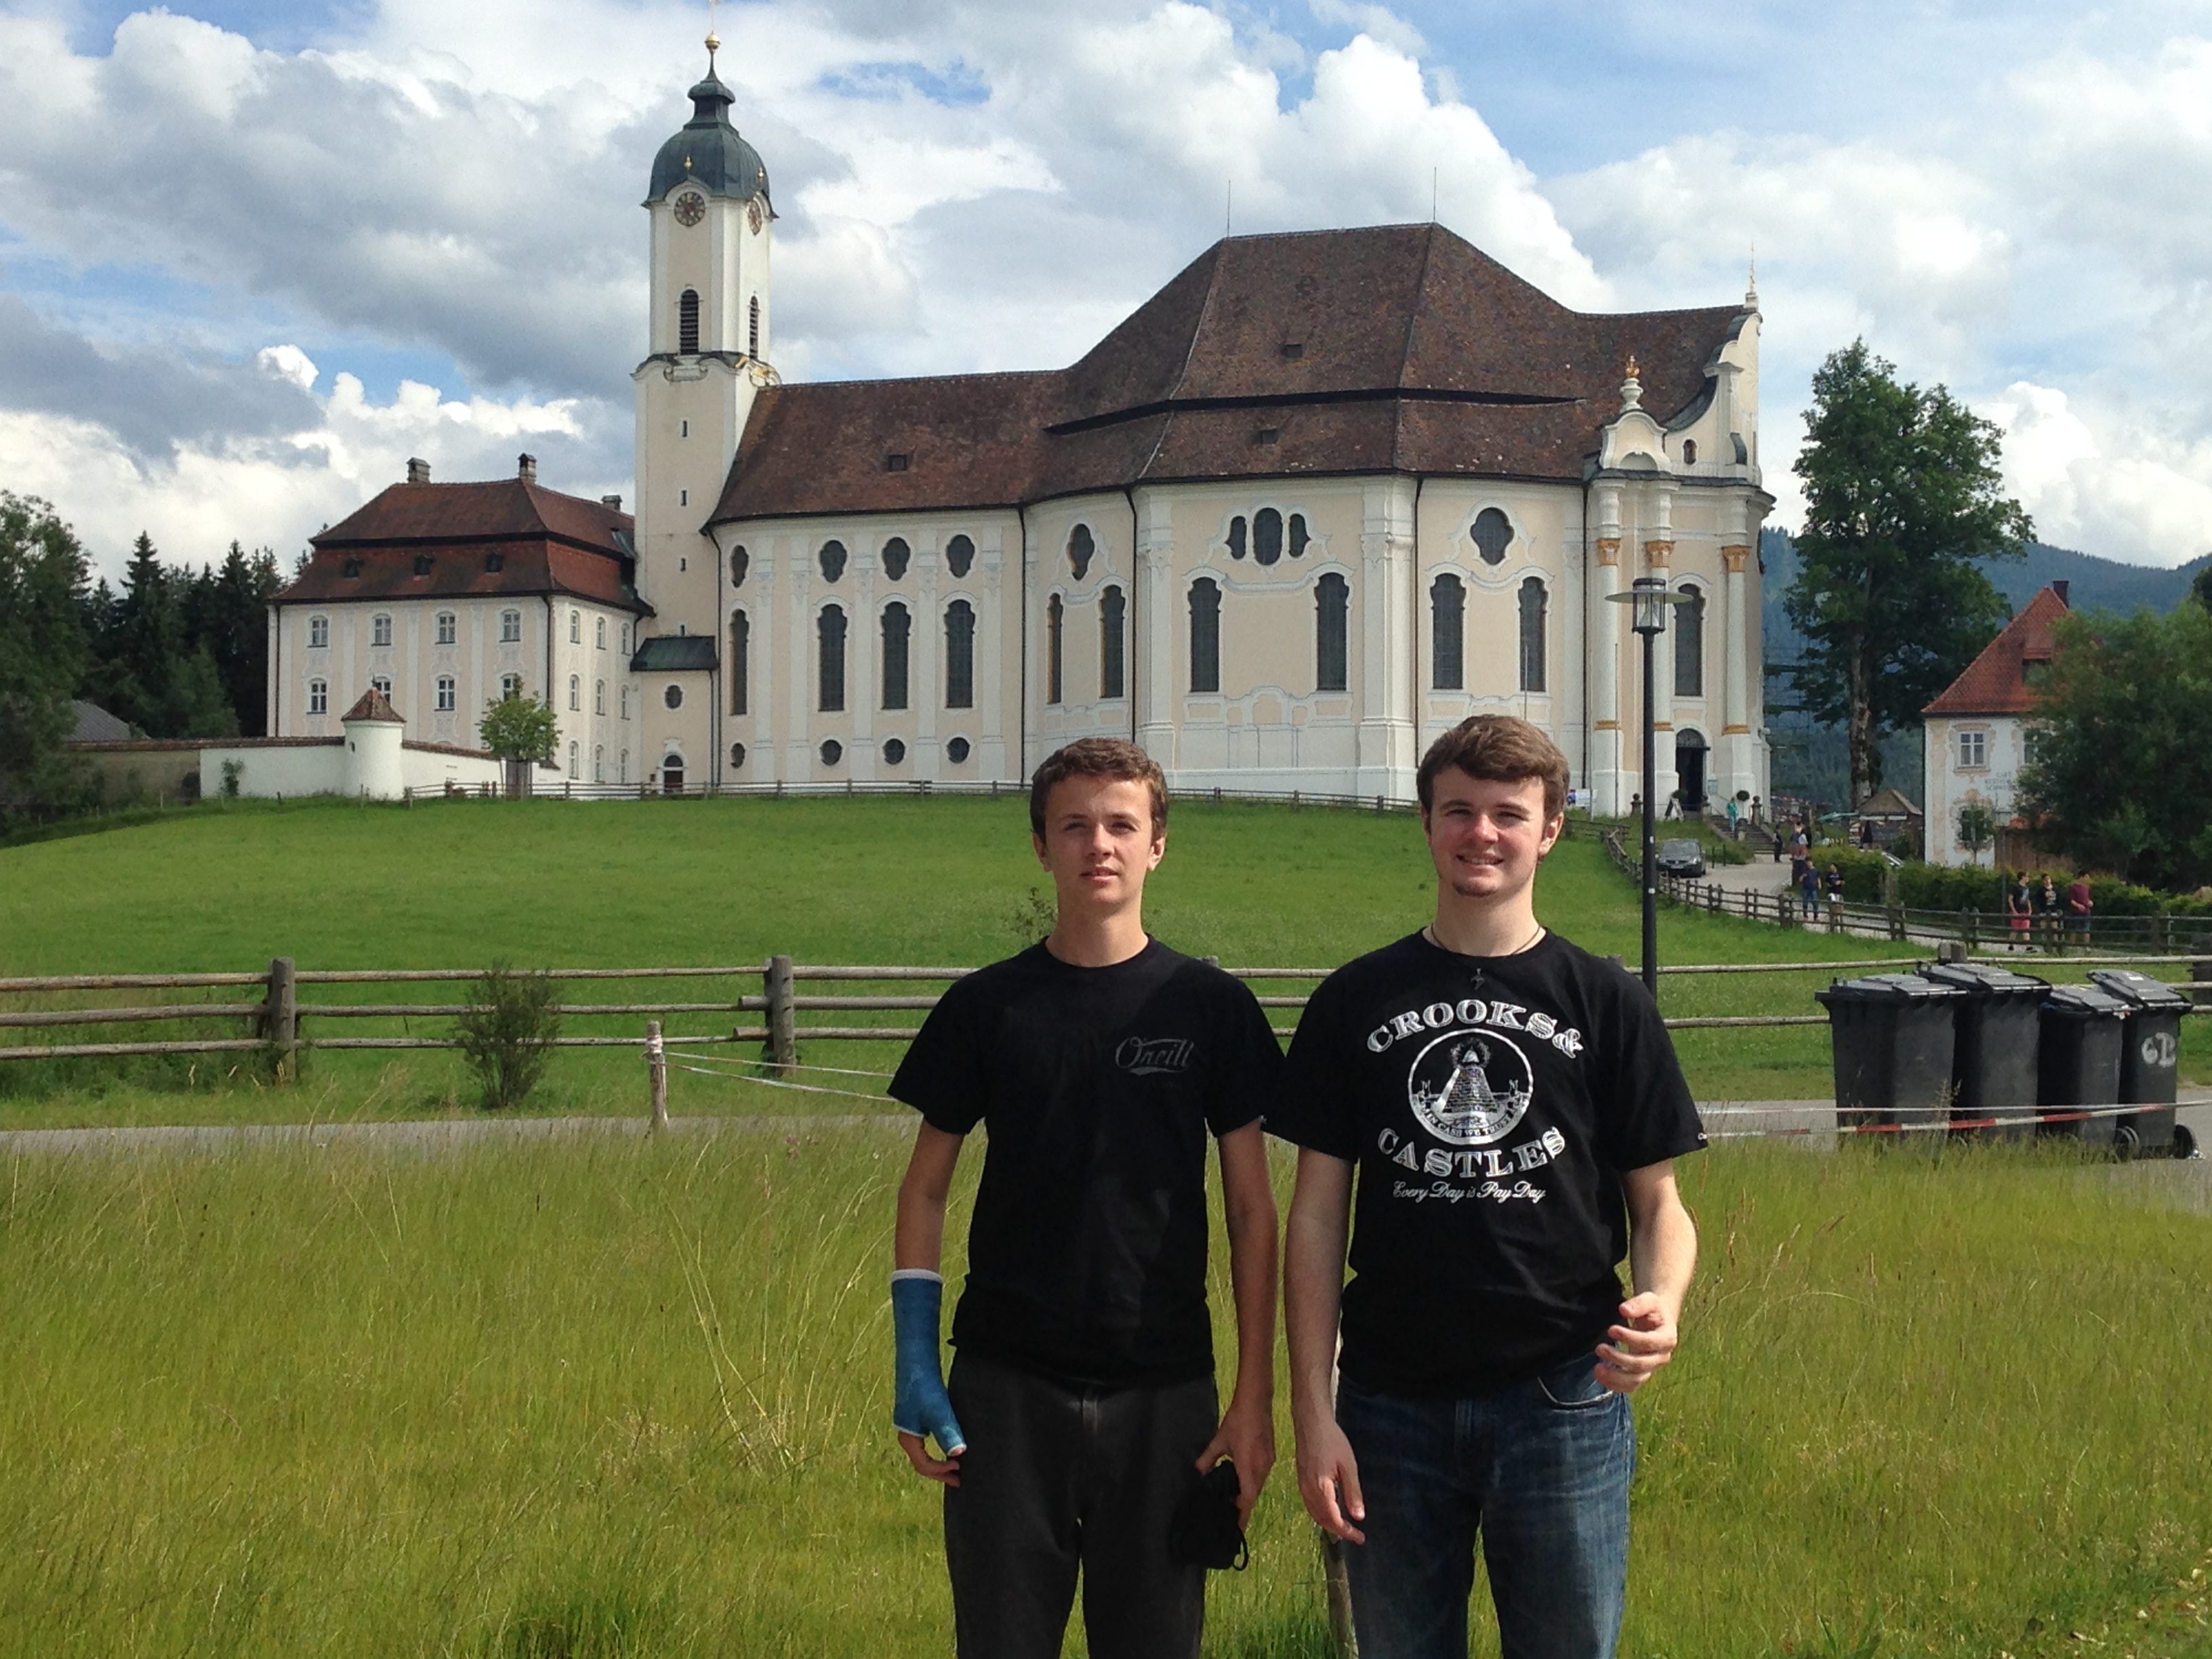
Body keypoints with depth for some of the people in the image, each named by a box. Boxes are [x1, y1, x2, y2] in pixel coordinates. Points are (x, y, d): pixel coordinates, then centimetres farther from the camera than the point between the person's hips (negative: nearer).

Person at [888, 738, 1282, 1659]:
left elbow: (1252, 1209, 3)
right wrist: (915, 1364, -3)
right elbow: (926, 1189, 7)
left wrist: (1255, 1395, -3)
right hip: (1005, 1385, 0)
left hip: (1163, 1389, 0)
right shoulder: (986, 1005, 2)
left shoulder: (1210, 1005, 1)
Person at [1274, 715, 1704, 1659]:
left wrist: (1660, 1302, -17)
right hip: (1393, 1405, 1)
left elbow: (1657, 1199, 5)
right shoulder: (1356, 1002, 4)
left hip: (1564, 1402, -1)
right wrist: (1313, 1414, -3)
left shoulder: (1604, 1002, 3)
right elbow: (1317, 1214, 3)